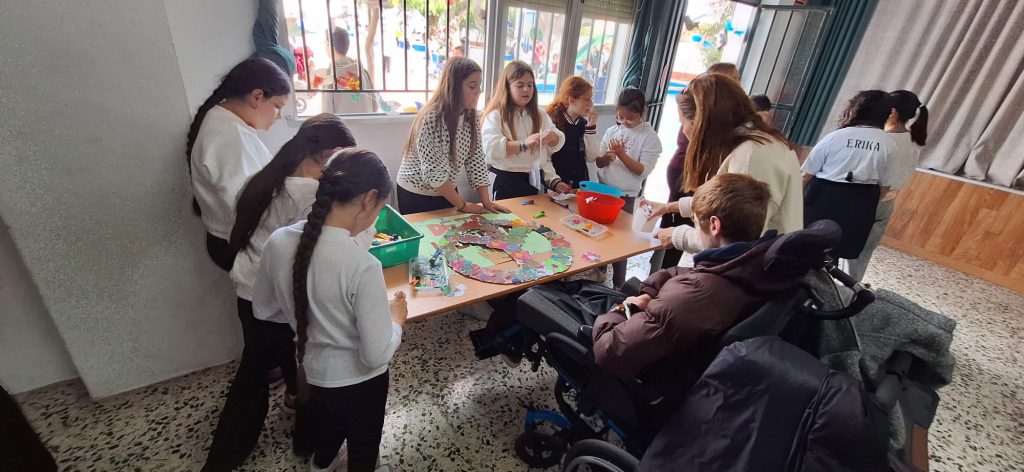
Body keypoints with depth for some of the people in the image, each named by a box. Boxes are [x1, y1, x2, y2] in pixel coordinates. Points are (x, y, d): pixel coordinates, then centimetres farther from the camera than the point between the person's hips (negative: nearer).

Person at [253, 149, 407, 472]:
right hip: (357, 381, -6)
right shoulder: (362, 266, -35)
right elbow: (376, 355, -28)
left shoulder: (278, 242, -16)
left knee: (324, 423, 38)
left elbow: (263, 310, 0)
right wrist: (396, 319, -11)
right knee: (363, 443, 27)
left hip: (309, 371, 6)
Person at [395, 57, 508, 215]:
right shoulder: (431, 119, -26)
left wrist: (486, 201, -12)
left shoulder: (470, 117, -4)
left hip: (446, 191, 6)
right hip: (416, 195, -6)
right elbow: (433, 172, -27)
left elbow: (476, 159, -5)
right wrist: (462, 205, -22)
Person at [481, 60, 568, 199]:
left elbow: (558, 143, 5)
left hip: (534, 180, 5)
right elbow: (490, 148, -22)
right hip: (506, 181, -5)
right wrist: (523, 144, -34)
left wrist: (553, 136, -19)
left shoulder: (539, 115, 10)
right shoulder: (495, 115, -8)